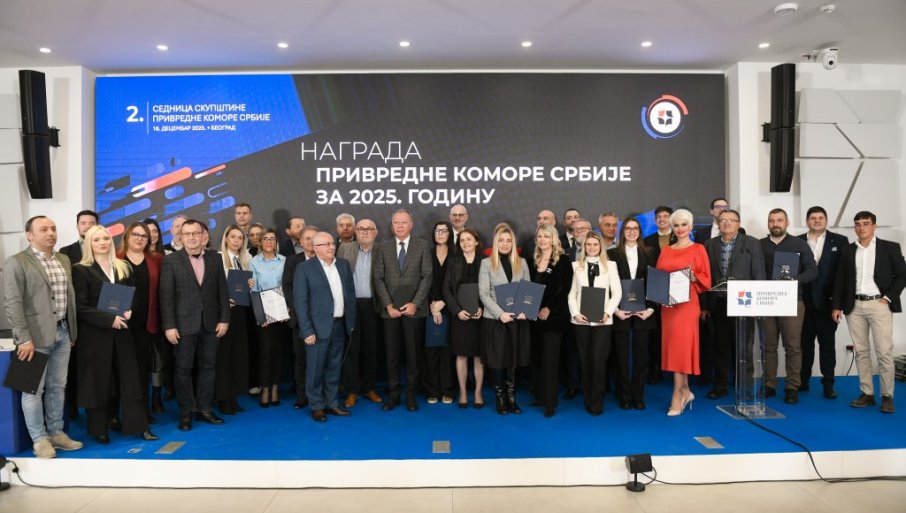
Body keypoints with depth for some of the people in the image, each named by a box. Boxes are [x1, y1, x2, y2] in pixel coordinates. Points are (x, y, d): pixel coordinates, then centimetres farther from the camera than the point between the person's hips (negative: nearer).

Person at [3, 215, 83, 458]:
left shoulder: (64, 260, 12)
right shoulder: (17, 262, -7)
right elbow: (13, 303, -13)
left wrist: (72, 330, 13)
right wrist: (24, 338, -18)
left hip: (62, 332, 6)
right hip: (36, 335, -6)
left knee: (57, 386, 13)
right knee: (34, 389, 4)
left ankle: (56, 432, 24)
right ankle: (39, 439, 15)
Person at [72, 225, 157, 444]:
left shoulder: (123, 267, 10)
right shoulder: (81, 270, -5)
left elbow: (134, 295, 14)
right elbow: (81, 307, -10)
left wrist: (129, 311, -7)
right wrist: (110, 319, -19)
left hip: (121, 331, 4)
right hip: (95, 332, -4)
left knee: (129, 377, 4)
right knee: (99, 380, 6)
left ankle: (137, 425, 9)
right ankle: (99, 428, 20)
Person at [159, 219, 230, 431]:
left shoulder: (215, 259, 5)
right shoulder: (171, 260, -2)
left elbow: (222, 291, 5)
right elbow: (166, 295, -6)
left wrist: (224, 319, 0)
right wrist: (169, 326, -11)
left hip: (211, 323, 3)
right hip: (184, 324, -2)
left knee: (208, 367, 9)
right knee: (183, 369, 5)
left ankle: (204, 409, 21)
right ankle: (186, 412, 17)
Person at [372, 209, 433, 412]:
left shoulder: (423, 246, 3)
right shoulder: (383, 248, 8)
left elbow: (427, 277, -3)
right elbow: (378, 278, 3)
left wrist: (415, 303, -11)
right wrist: (388, 305, -7)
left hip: (414, 309, -1)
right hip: (390, 310, 1)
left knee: (413, 353, 5)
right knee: (392, 354, 5)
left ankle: (411, 395, 16)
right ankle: (393, 394, 16)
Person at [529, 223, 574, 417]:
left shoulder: (563, 260, -4)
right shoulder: (533, 260, 12)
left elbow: (564, 289, -10)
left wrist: (549, 308, -16)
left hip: (554, 315, -5)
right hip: (535, 315, 5)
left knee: (550, 358, -4)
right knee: (536, 357, 9)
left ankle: (550, 402, 3)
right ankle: (539, 396, 22)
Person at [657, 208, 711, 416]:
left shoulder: (698, 249, 1)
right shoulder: (665, 251, 14)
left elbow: (706, 279, -1)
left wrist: (693, 277, -20)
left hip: (687, 303, -5)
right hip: (667, 304, 5)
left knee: (681, 346, -7)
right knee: (673, 347, 7)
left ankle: (677, 398, -1)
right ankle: (685, 392, 21)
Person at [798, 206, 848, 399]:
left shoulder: (840, 241, 4)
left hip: (826, 302, -1)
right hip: (803, 302, 1)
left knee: (827, 344, 6)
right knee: (804, 343, 8)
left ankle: (828, 384, 14)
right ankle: (803, 381, 18)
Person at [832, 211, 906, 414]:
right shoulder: (848, 251, 10)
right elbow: (840, 280, 10)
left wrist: (888, 297, -8)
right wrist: (837, 306, 5)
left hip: (879, 305, -3)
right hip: (855, 307, 3)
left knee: (884, 352, -4)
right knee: (861, 352, 6)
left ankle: (887, 396, 6)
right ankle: (867, 393, 13)